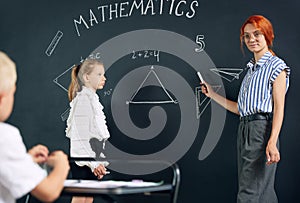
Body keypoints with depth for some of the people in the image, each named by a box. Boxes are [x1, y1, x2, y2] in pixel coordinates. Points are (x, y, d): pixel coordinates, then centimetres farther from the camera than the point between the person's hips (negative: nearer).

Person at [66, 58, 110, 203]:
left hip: (92, 160, 9)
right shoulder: (83, 99, -14)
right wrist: (93, 163, -20)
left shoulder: (93, 98, 16)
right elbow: (81, 135, -19)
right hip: (83, 160, -9)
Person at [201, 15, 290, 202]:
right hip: (245, 129, 8)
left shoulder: (276, 66, -3)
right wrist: (212, 94, 21)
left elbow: (279, 108, -11)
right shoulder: (251, 69, 21)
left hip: (262, 129, -8)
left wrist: (272, 142, -23)